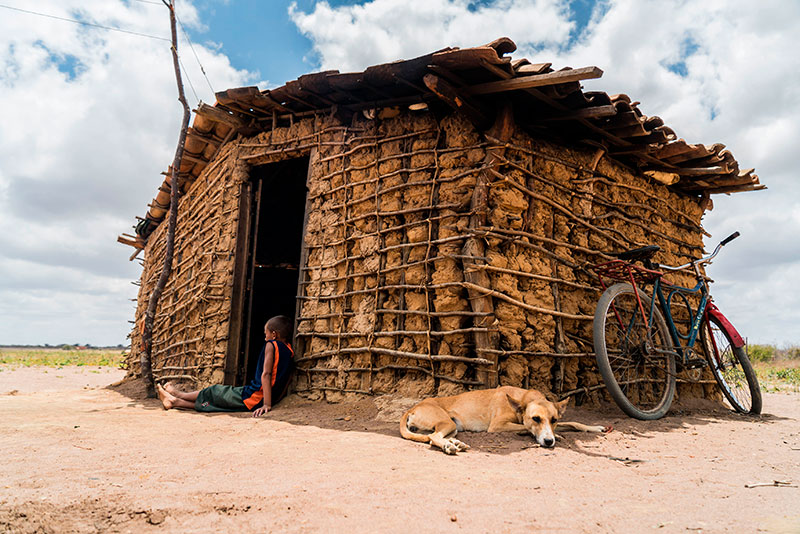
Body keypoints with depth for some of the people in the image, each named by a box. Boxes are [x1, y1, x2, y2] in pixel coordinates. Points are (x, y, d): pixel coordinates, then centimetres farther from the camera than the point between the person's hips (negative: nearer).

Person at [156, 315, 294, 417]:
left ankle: (179, 394, 37)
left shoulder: (271, 345, -12)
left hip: (252, 397, -7)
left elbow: (266, 374, -20)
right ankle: (175, 402, 35)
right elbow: (286, 382, 9)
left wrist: (267, 404, -24)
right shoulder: (290, 351, 10)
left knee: (214, 393, 16)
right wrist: (272, 401, 13)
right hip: (261, 402, 7)